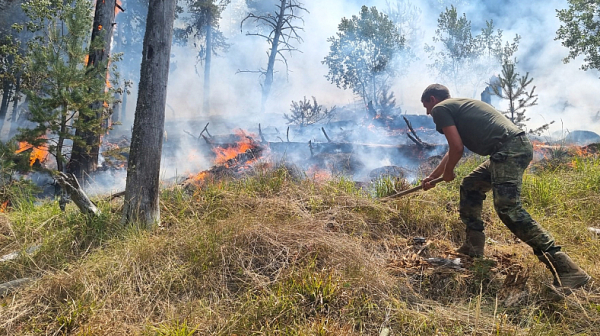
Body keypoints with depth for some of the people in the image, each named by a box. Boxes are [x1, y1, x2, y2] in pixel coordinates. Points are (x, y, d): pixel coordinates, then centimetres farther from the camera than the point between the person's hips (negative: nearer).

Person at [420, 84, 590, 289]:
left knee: (508, 208, -18)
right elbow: (454, 150, 40)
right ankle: (473, 248, 24)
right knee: (470, 187, 22)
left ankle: (565, 268, -18)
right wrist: (432, 177, 48)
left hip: (509, 149, -10)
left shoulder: (440, 109, 3)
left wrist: (447, 173, 12)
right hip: (515, 147, 10)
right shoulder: (459, 105, 32)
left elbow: (457, 148, -7)